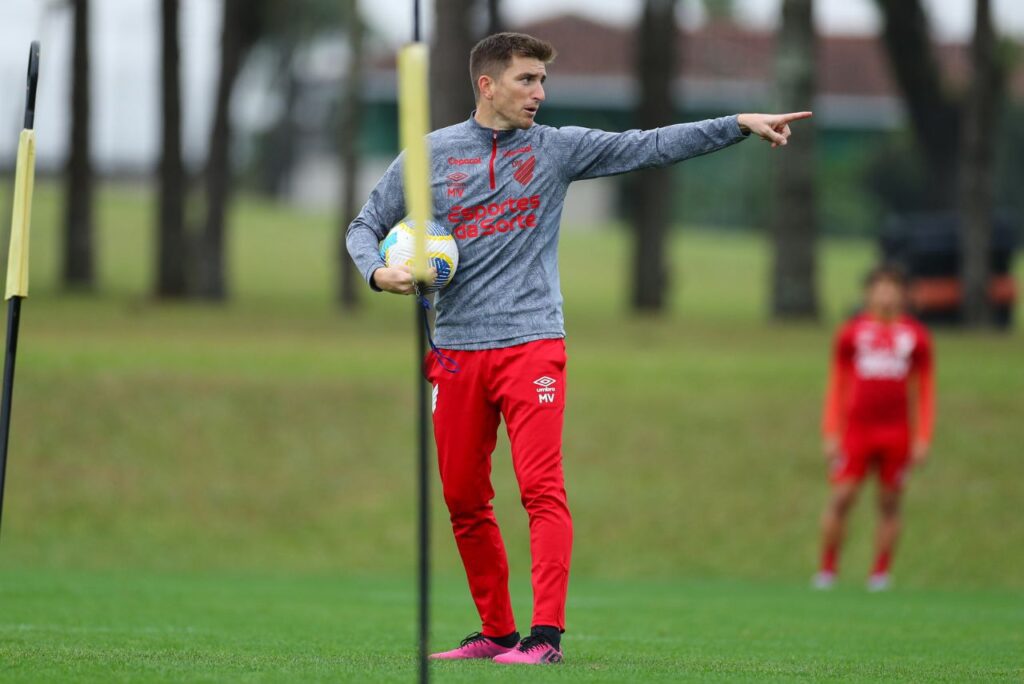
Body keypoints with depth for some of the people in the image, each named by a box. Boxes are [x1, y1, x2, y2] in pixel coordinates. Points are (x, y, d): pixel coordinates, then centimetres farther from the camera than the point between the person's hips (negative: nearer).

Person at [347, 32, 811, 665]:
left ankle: (546, 635, -16)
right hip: (455, 350, 2)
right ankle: (496, 631, 19)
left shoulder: (557, 148, 6)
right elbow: (367, 225, 14)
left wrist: (741, 124, -6)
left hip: (532, 344, -2)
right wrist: (379, 272, -8)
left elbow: (650, 147, 2)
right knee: (464, 501, 6)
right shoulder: (428, 155, 6)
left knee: (543, 489, -14)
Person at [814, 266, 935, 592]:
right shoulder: (851, 332, 5)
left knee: (890, 503, 3)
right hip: (856, 428, -1)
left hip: (897, 431, 1)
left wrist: (923, 438, 3)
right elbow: (836, 385, 10)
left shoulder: (916, 336, 6)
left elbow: (925, 390, 10)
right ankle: (827, 569, 2)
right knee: (841, 498, -8)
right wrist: (831, 433, 3)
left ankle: (880, 573, 10)